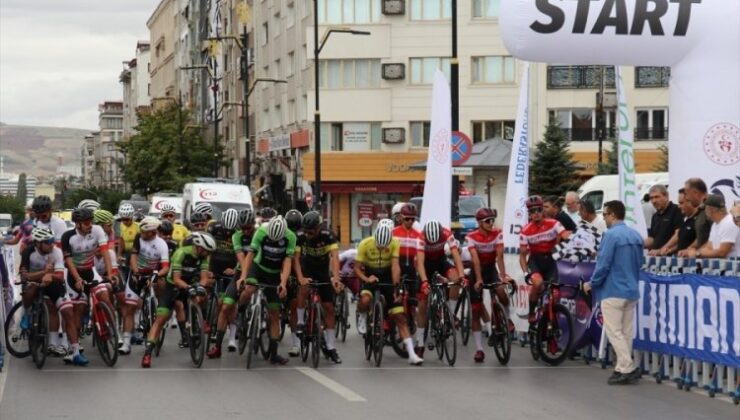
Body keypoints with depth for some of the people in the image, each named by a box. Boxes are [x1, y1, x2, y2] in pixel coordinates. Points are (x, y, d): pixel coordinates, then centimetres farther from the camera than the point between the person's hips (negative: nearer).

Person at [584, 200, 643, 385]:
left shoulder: (611, 235, -15)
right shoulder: (636, 235, 9)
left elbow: (603, 264, -17)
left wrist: (592, 283, -3)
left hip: (613, 290, -8)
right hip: (632, 291, 8)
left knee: (614, 332, -3)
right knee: (627, 332, 12)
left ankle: (627, 369, -8)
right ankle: (624, 368, 16)